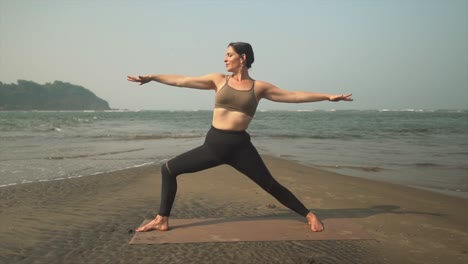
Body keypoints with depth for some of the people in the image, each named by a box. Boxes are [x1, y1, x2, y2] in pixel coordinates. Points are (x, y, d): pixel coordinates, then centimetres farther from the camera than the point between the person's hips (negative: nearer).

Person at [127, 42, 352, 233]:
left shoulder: (259, 87, 3)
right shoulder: (219, 80, 7)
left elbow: (294, 96, 4)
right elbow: (182, 81, 8)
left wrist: (327, 97, 0)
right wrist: (151, 77, 5)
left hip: (240, 146, -3)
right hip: (213, 144, 3)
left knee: (271, 185, -1)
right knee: (168, 169, 1)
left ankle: (309, 216, 18)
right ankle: (162, 220, 14)